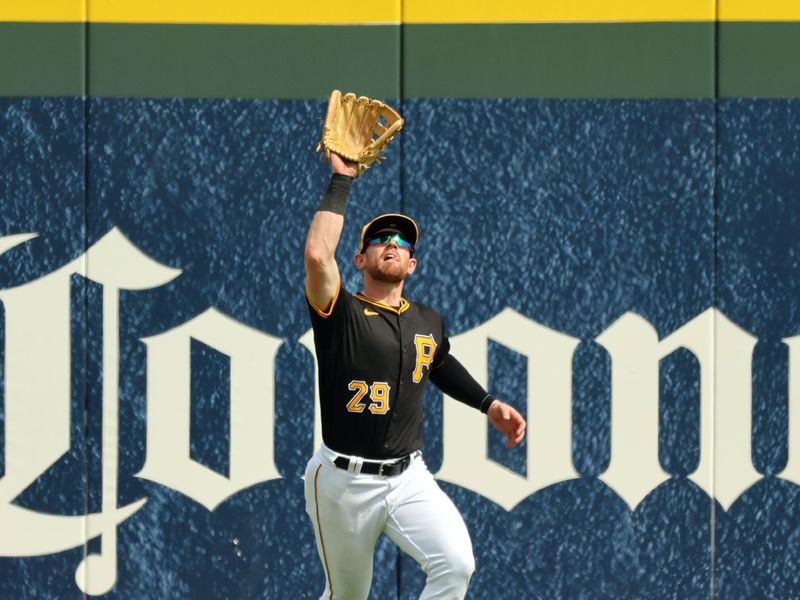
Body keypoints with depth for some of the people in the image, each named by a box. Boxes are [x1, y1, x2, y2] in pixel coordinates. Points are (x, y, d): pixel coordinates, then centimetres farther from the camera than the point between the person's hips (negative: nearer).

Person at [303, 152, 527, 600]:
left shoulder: (429, 323, 8)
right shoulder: (342, 315, -7)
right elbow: (317, 254, -26)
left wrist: (488, 404, 22)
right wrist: (342, 181, -18)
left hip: (410, 478, 3)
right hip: (344, 480, -3)